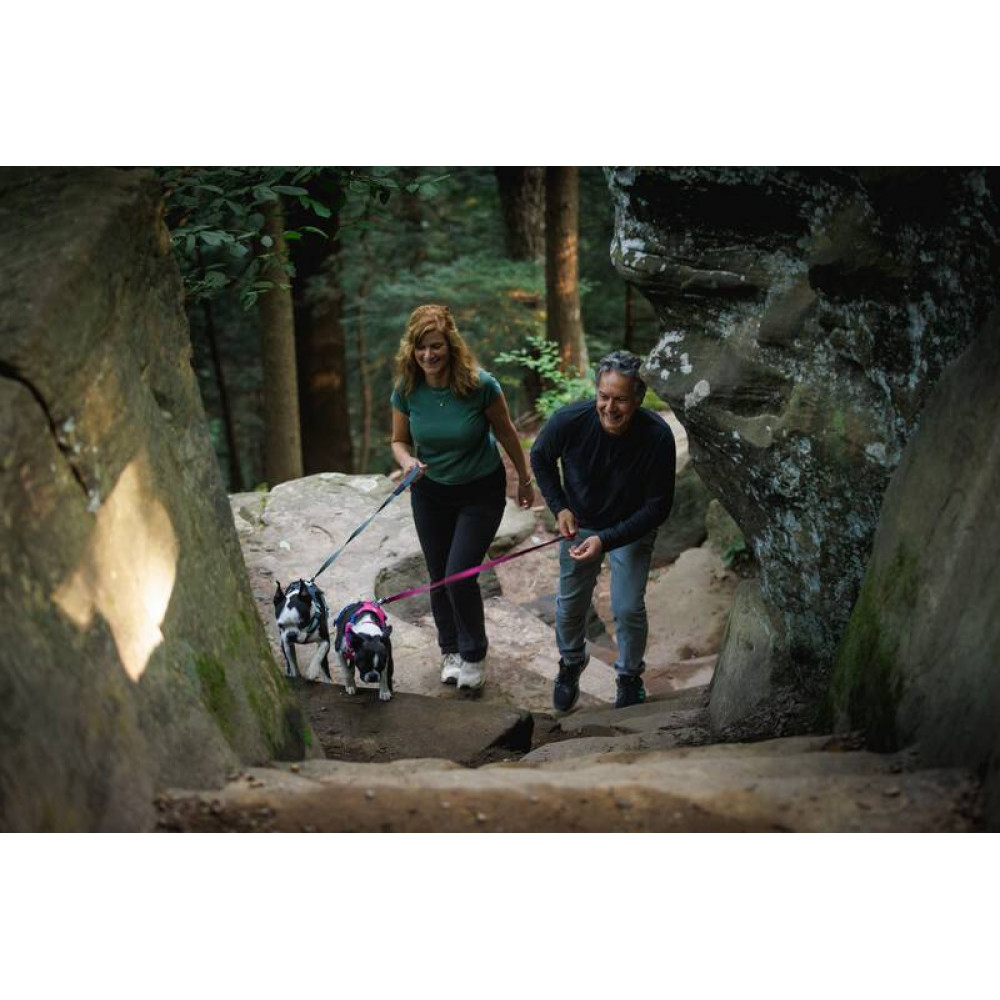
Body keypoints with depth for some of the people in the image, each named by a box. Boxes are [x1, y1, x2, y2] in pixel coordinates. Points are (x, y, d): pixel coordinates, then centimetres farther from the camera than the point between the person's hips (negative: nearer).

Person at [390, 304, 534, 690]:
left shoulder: (480, 385, -24)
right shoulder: (407, 390, -15)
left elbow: (506, 433, -8)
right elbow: (399, 441, 0)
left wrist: (525, 479, 3)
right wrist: (407, 461, -23)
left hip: (480, 492, -3)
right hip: (430, 492, 4)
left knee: (460, 575, -11)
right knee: (438, 576, 12)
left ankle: (473, 655, 13)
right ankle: (450, 650, 35)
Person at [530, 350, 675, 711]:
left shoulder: (657, 437, -32)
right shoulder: (570, 420, -29)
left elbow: (658, 507, -23)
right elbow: (540, 458, -5)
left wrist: (606, 540, -32)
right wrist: (559, 507, -14)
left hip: (631, 529, -2)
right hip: (579, 523, 2)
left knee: (628, 608, -3)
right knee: (570, 603, 13)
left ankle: (630, 678, 25)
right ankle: (571, 665, 43)